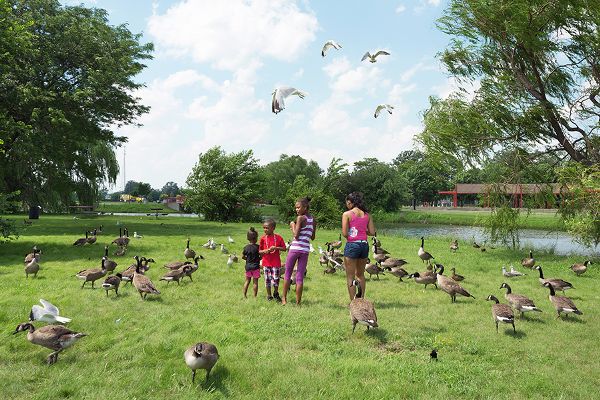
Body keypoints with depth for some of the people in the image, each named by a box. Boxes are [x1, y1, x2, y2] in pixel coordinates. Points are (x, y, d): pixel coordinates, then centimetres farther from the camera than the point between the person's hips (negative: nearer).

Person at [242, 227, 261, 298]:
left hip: (248, 266, 4)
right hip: (255, 266, -4)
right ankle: (255, 296, 7)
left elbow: (242, 256, 5)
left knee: (247, 281, 15)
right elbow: (261, 256, -9)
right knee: (255, 282, 4)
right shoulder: (257, 247, -13)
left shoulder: (246, 247, -1)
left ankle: (244, 295, 16)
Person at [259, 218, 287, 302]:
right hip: (266, 262, 2)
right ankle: (269, 295, 21)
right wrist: (264, 251, -14)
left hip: (276, 262, -2)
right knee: (267, 279, 7)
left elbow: (284, 248, 0)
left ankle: (276, 293, 22)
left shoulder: (278, 237, -3)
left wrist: (276, 248, -15)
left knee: (276, 279, -2)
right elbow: (259, 251, 7)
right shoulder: (263, 238, 2)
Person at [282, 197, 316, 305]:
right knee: (300, 277, 6)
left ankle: (284, 299, 11)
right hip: (306, 250, 5)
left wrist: (292, 226, 0)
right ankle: (298, 302, 6)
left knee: (287, 273, 9)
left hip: (295, 248, -5)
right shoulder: (313, 220, 10)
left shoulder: (300, 218, -9)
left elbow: (296, 235, -14)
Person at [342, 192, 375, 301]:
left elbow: (345, 233, -12)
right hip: (364, 244, 5)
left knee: (350, 277, 5)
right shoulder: (367, 215, 7)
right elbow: (372, 232, 3)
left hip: (352, 244, -5)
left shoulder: (347, 214, -7)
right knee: (360, 275, 20)